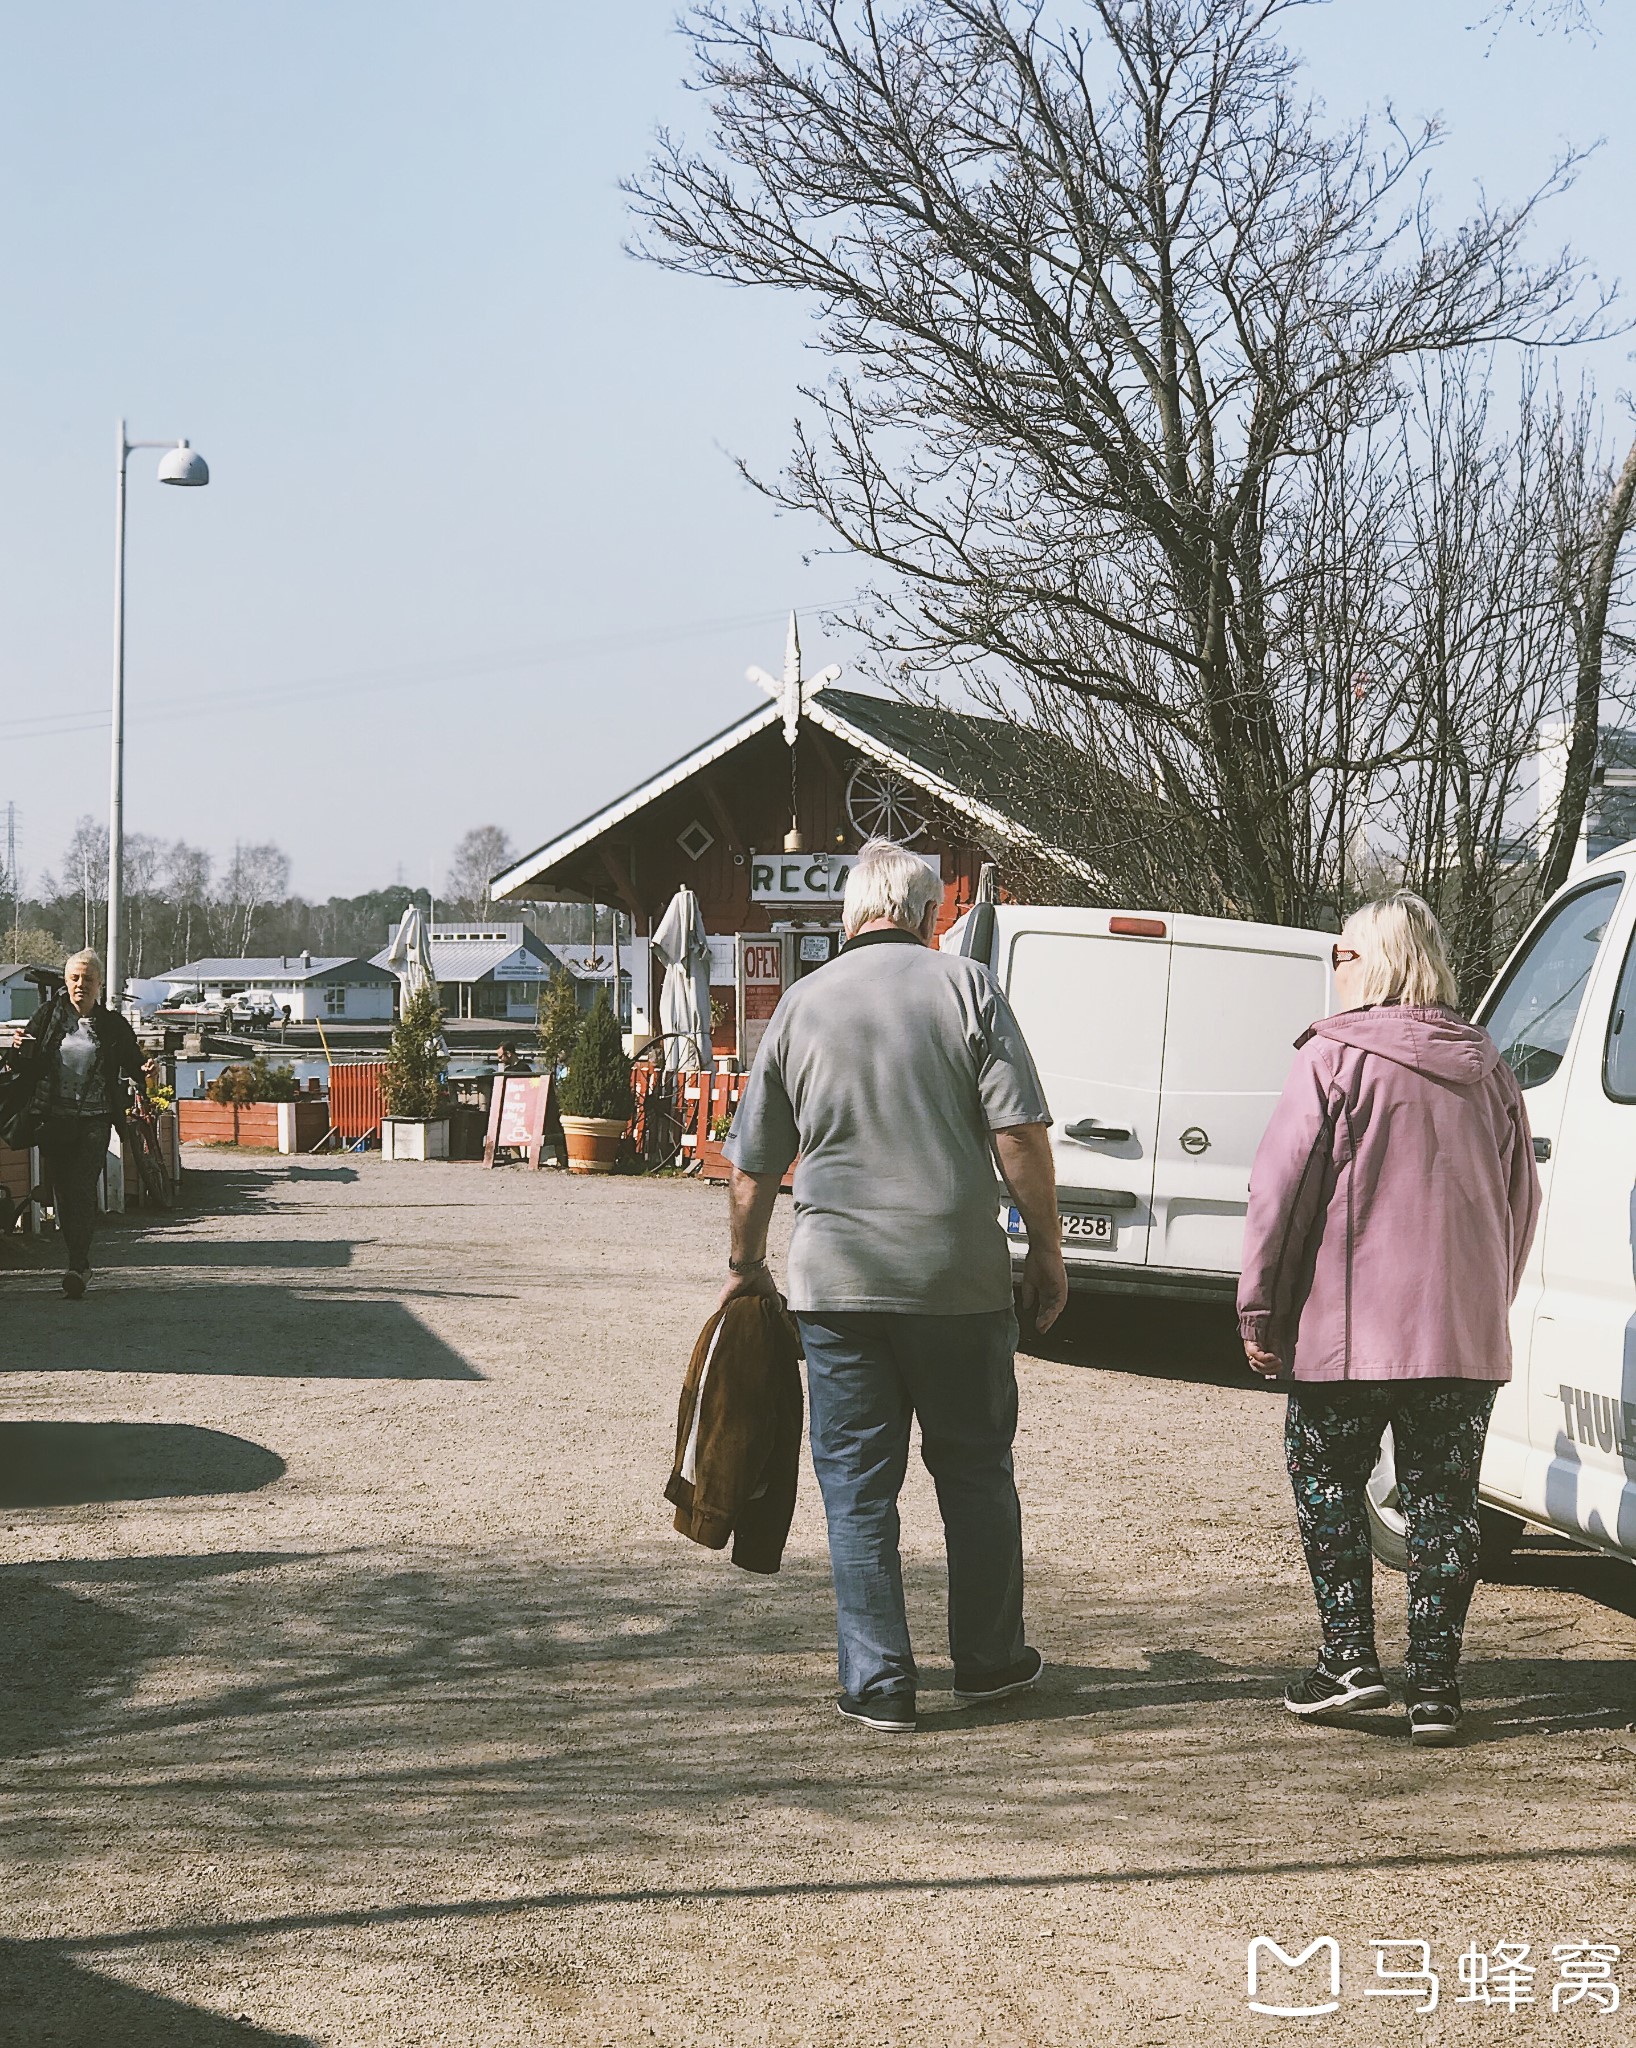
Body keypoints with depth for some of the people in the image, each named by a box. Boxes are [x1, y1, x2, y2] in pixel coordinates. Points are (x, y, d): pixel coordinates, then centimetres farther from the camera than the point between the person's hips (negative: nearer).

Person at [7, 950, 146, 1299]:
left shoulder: (113, 1025, 4)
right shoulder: (48, 1016, 5)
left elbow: (133, 1066, 10)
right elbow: (27, 1065, 9)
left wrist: (146, 1074, -10)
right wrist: (19, 1048, -12)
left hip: (94, 1121, -2)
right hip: (53, 1119, 2)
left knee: (82, 1190, -13)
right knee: (61, 1191, 6)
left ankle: (78, 1266, -17)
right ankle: (80, 1263, 19)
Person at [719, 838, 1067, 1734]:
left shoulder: (799, 1005, 5)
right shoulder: (964, 986, -2)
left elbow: (752, 1165, 11)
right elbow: (1020, 1133, -8)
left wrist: (747, 1266, 25)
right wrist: (1047, 1247, 2)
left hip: (836, 1283, 1)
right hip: (960, 1277, -1)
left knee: (857, 1485, 7)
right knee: (975, 1471, 14)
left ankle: (878, 1685, 7)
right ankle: (988, 1660, 24)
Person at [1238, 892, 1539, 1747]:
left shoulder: (1335, 1057, -6)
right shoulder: (1486, 1067, 10)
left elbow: (1281, 1187, -10)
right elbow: (1522, 1197, 16)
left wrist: (1260, 1309, -4)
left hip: (1350, 1325, -4)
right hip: (1467, 1334, 4)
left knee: (1326, 1484, 11)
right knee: (1443, 1502, 7)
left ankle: (1349, 1658, 4)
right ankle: (1434, 1686, 6)